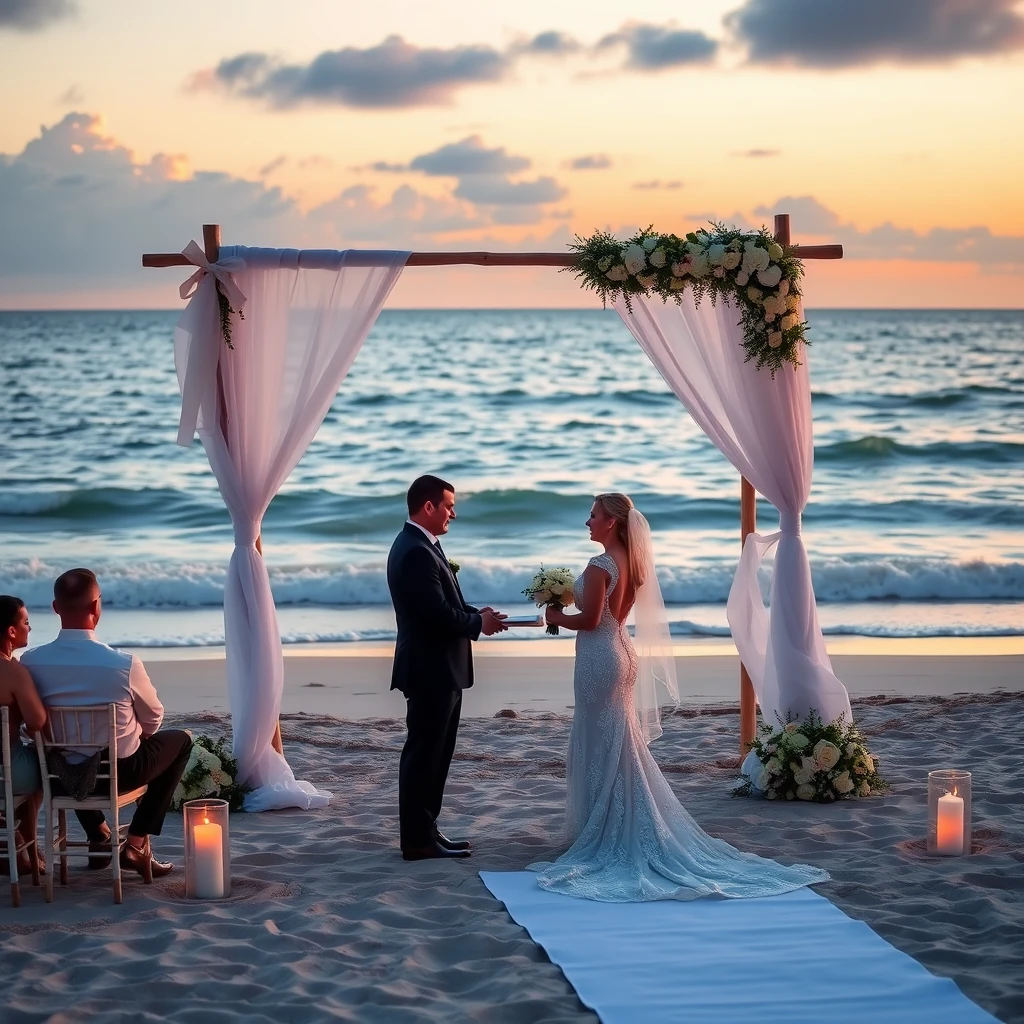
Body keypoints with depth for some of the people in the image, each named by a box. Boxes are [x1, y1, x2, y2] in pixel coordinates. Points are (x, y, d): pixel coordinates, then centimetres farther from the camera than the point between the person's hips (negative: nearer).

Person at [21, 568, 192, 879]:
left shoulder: (29, 662, -16)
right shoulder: (124, 664, -24)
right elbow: (153, 719, -5)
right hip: (121, 772, -4)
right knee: (180, 740, 24)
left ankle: (99, 837, 38)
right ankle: (136, 845, 19)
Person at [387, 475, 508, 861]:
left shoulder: (419, 546, 14)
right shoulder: (416, 552, -20)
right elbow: (439, 614, -24)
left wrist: (476, 615, 4)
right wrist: (479, 623, -9)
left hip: (437, 670, 11)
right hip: (431, 671, -11)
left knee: (433, 754, 15)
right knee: (424, 753, -3)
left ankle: (424, 830, 23)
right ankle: (419, 840, 3)